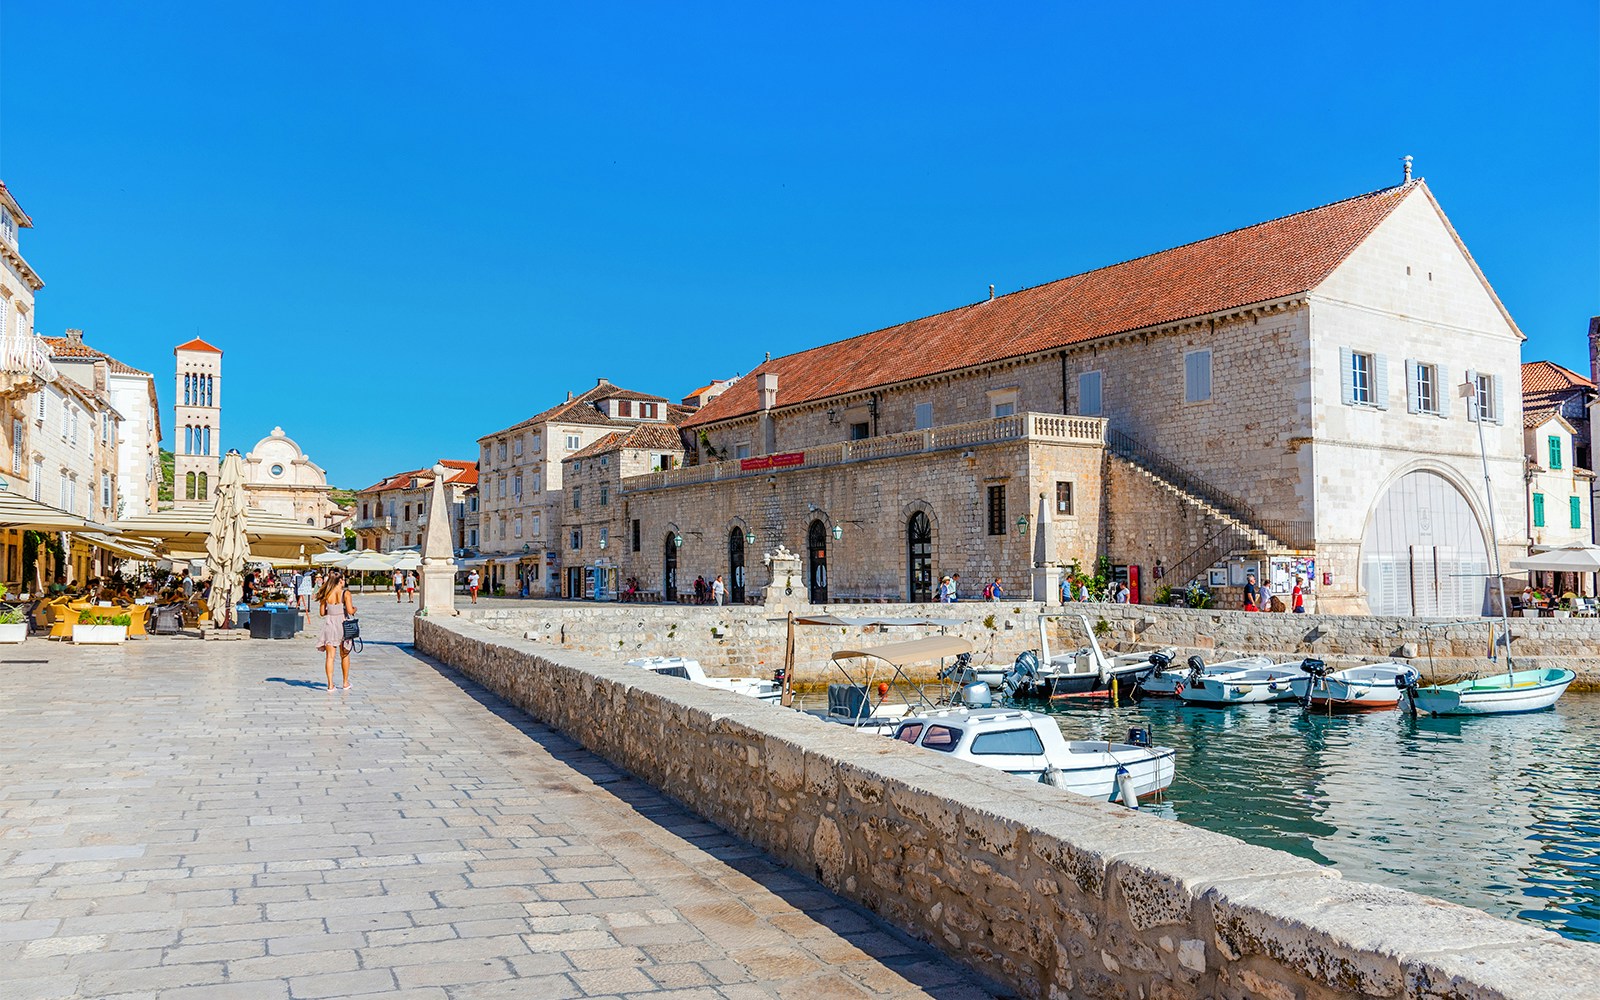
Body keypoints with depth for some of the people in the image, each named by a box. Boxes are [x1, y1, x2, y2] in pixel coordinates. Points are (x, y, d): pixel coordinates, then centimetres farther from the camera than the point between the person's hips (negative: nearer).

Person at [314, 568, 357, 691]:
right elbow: (350, 611, -16)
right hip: (342, 625, -1)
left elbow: (322, 612, 1)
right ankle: (346, 683, 23)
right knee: (344, 655, 14)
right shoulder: (345, 593, -10)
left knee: (330, 656, 4)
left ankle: (330, 684, -1)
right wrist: (355, 609, 6)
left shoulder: (326, 594, -1)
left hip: (329, 625, 2)